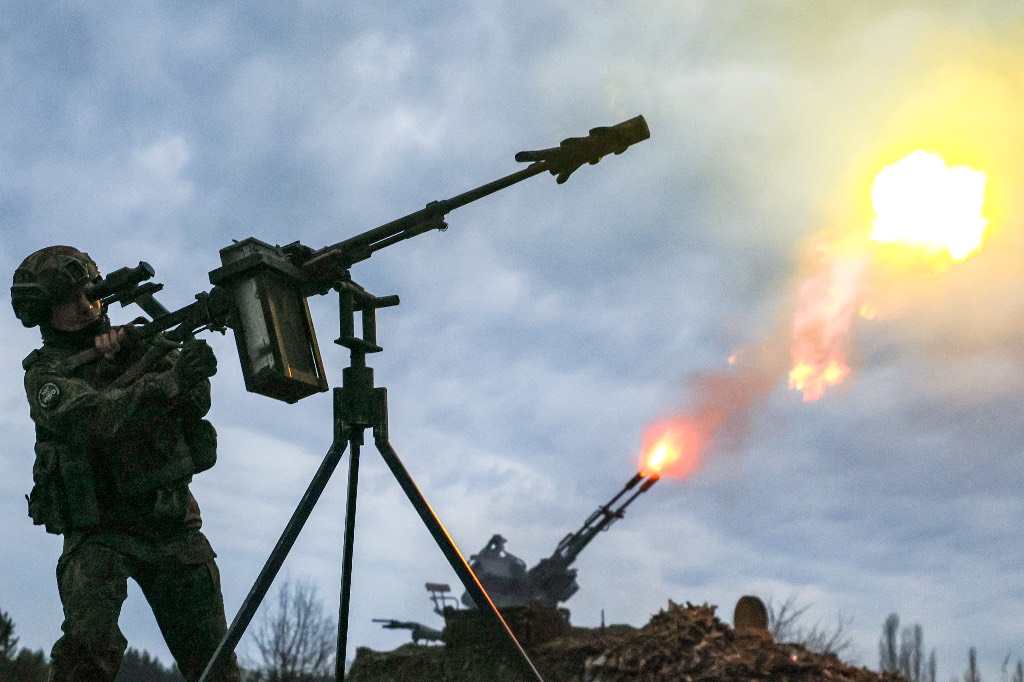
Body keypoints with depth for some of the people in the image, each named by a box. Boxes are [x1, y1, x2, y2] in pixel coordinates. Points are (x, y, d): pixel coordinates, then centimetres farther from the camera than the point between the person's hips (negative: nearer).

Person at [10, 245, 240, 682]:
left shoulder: (137, 343, 8)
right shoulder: (44, 373, -2)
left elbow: (197, 400, -7)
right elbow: (100, 416, -23)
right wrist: (171, 381, -37)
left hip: (172, 524, 3)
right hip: (99, 530, -3)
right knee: (89, 645, -24)